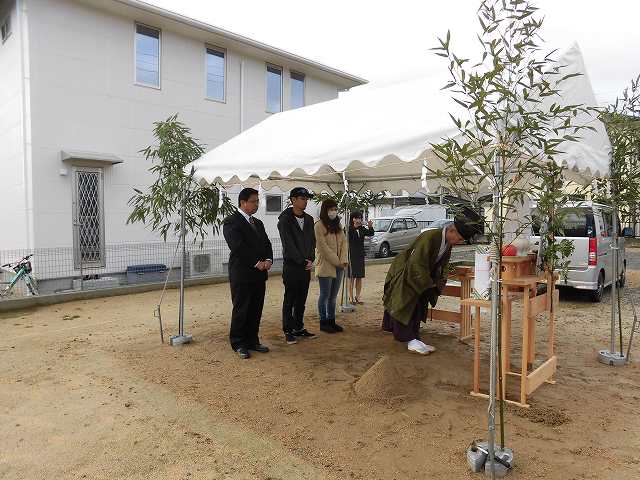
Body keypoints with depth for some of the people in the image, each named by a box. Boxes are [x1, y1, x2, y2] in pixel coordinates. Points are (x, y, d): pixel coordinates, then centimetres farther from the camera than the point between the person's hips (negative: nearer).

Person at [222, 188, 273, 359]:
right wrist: (256, 263, -18)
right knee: (241, 310, 2)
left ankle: (252, 341, 21)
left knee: (256, 310, 10)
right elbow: (238, 247, -17)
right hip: (241, 274, -7)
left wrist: (268, 260, -7)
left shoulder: (258, 223, 19)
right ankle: (238, 344, 14)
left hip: (259, 274, 7)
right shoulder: (231, 222, -7)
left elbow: (266, 244, 13)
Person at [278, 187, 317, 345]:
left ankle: (299, 328, 21)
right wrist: (303, 261, -12)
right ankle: (288, 331, 9)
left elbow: (312, 241, 11)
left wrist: (311, 260, -3)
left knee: (301, 300, 11)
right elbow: (288, 245, -12)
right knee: (289, 300, 1)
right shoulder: (285, 220, -7)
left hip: (306, 266, 6)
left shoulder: (309, 219, 12)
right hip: (291, 266, -5)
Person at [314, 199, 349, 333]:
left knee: (333, 296, 12)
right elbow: (323, 247, -15)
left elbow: (344, 242, 7)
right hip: (325, 266, -7)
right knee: (325, 295, 1)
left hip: (338, 266, 7)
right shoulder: (319, 225, -9)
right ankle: (323, 322, 11)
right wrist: (337, 261, -14)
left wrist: (344, 260, -7)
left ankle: (331, 321, 21)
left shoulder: (338, 225, 13)